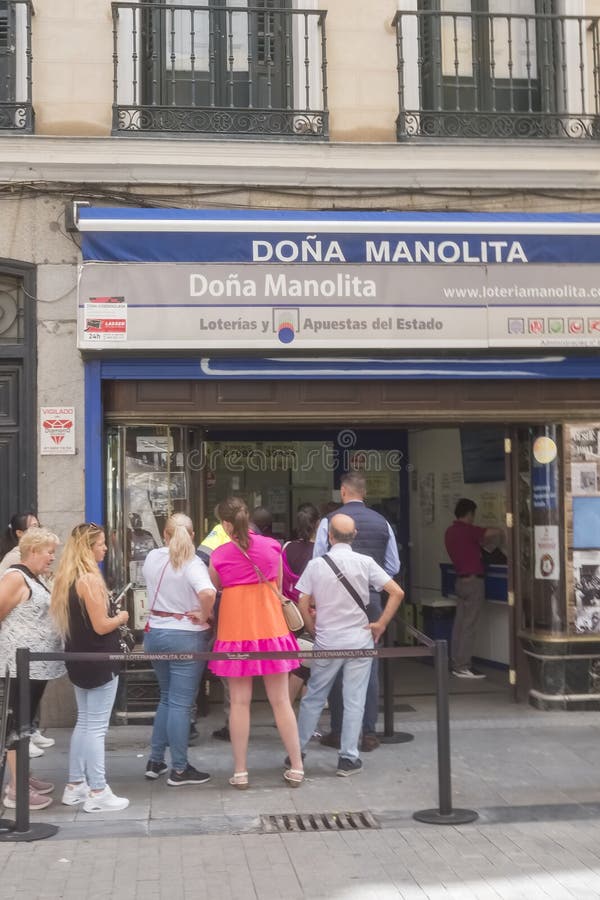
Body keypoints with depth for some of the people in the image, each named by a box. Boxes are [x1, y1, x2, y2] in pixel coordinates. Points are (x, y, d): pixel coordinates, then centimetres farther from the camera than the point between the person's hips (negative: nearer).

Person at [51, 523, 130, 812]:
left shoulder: (66, 578, 8)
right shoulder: (90, 579, -19)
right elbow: (101, 626, -20)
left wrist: (111, 617, 12)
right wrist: (121, 617, -2)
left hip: (78, 659, 9)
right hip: (99, 661, -9)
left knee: (83, 723, 17)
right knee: (97, 727, -3)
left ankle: (75, 786, 23)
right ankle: (97, 793, 2)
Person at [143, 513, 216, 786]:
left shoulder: (152, 558, 2)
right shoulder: (192, 564, -16)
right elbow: (208, 593, -33)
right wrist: (203, 616, -17)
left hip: (155, 633, 6)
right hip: (186, 636, -6)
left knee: (167, 699, 20)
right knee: (181, 704, 0)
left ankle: (155, 761, 24)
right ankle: (179, 770, 6)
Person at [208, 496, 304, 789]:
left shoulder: (219, 555, -8)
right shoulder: (272, 546, -2)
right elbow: (278, 586, 9)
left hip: (236, 631, -1)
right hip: (271, 628, 2)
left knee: (240, 702, 6)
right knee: (281, 701, 9)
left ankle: (240, 771, 11)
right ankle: (296, 767, 14)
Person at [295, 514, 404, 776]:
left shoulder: (316, 565, -6)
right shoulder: (365, 562, -6)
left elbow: (303, 605, -4)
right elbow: (397, 592, -8)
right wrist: (381, 624, -1)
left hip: (326, 642, 1)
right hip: (359, 640, -1)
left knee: (313, 697, 13)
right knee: (354, 701, 5)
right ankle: (348, 758, 7)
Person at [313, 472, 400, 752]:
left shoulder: (329, 521, -7)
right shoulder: (382, 523, 3)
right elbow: (393, 566, 7)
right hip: (371, 600, 2)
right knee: (369, 665, 7)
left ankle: (338, 732, 12)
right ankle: (368, 733, 9)